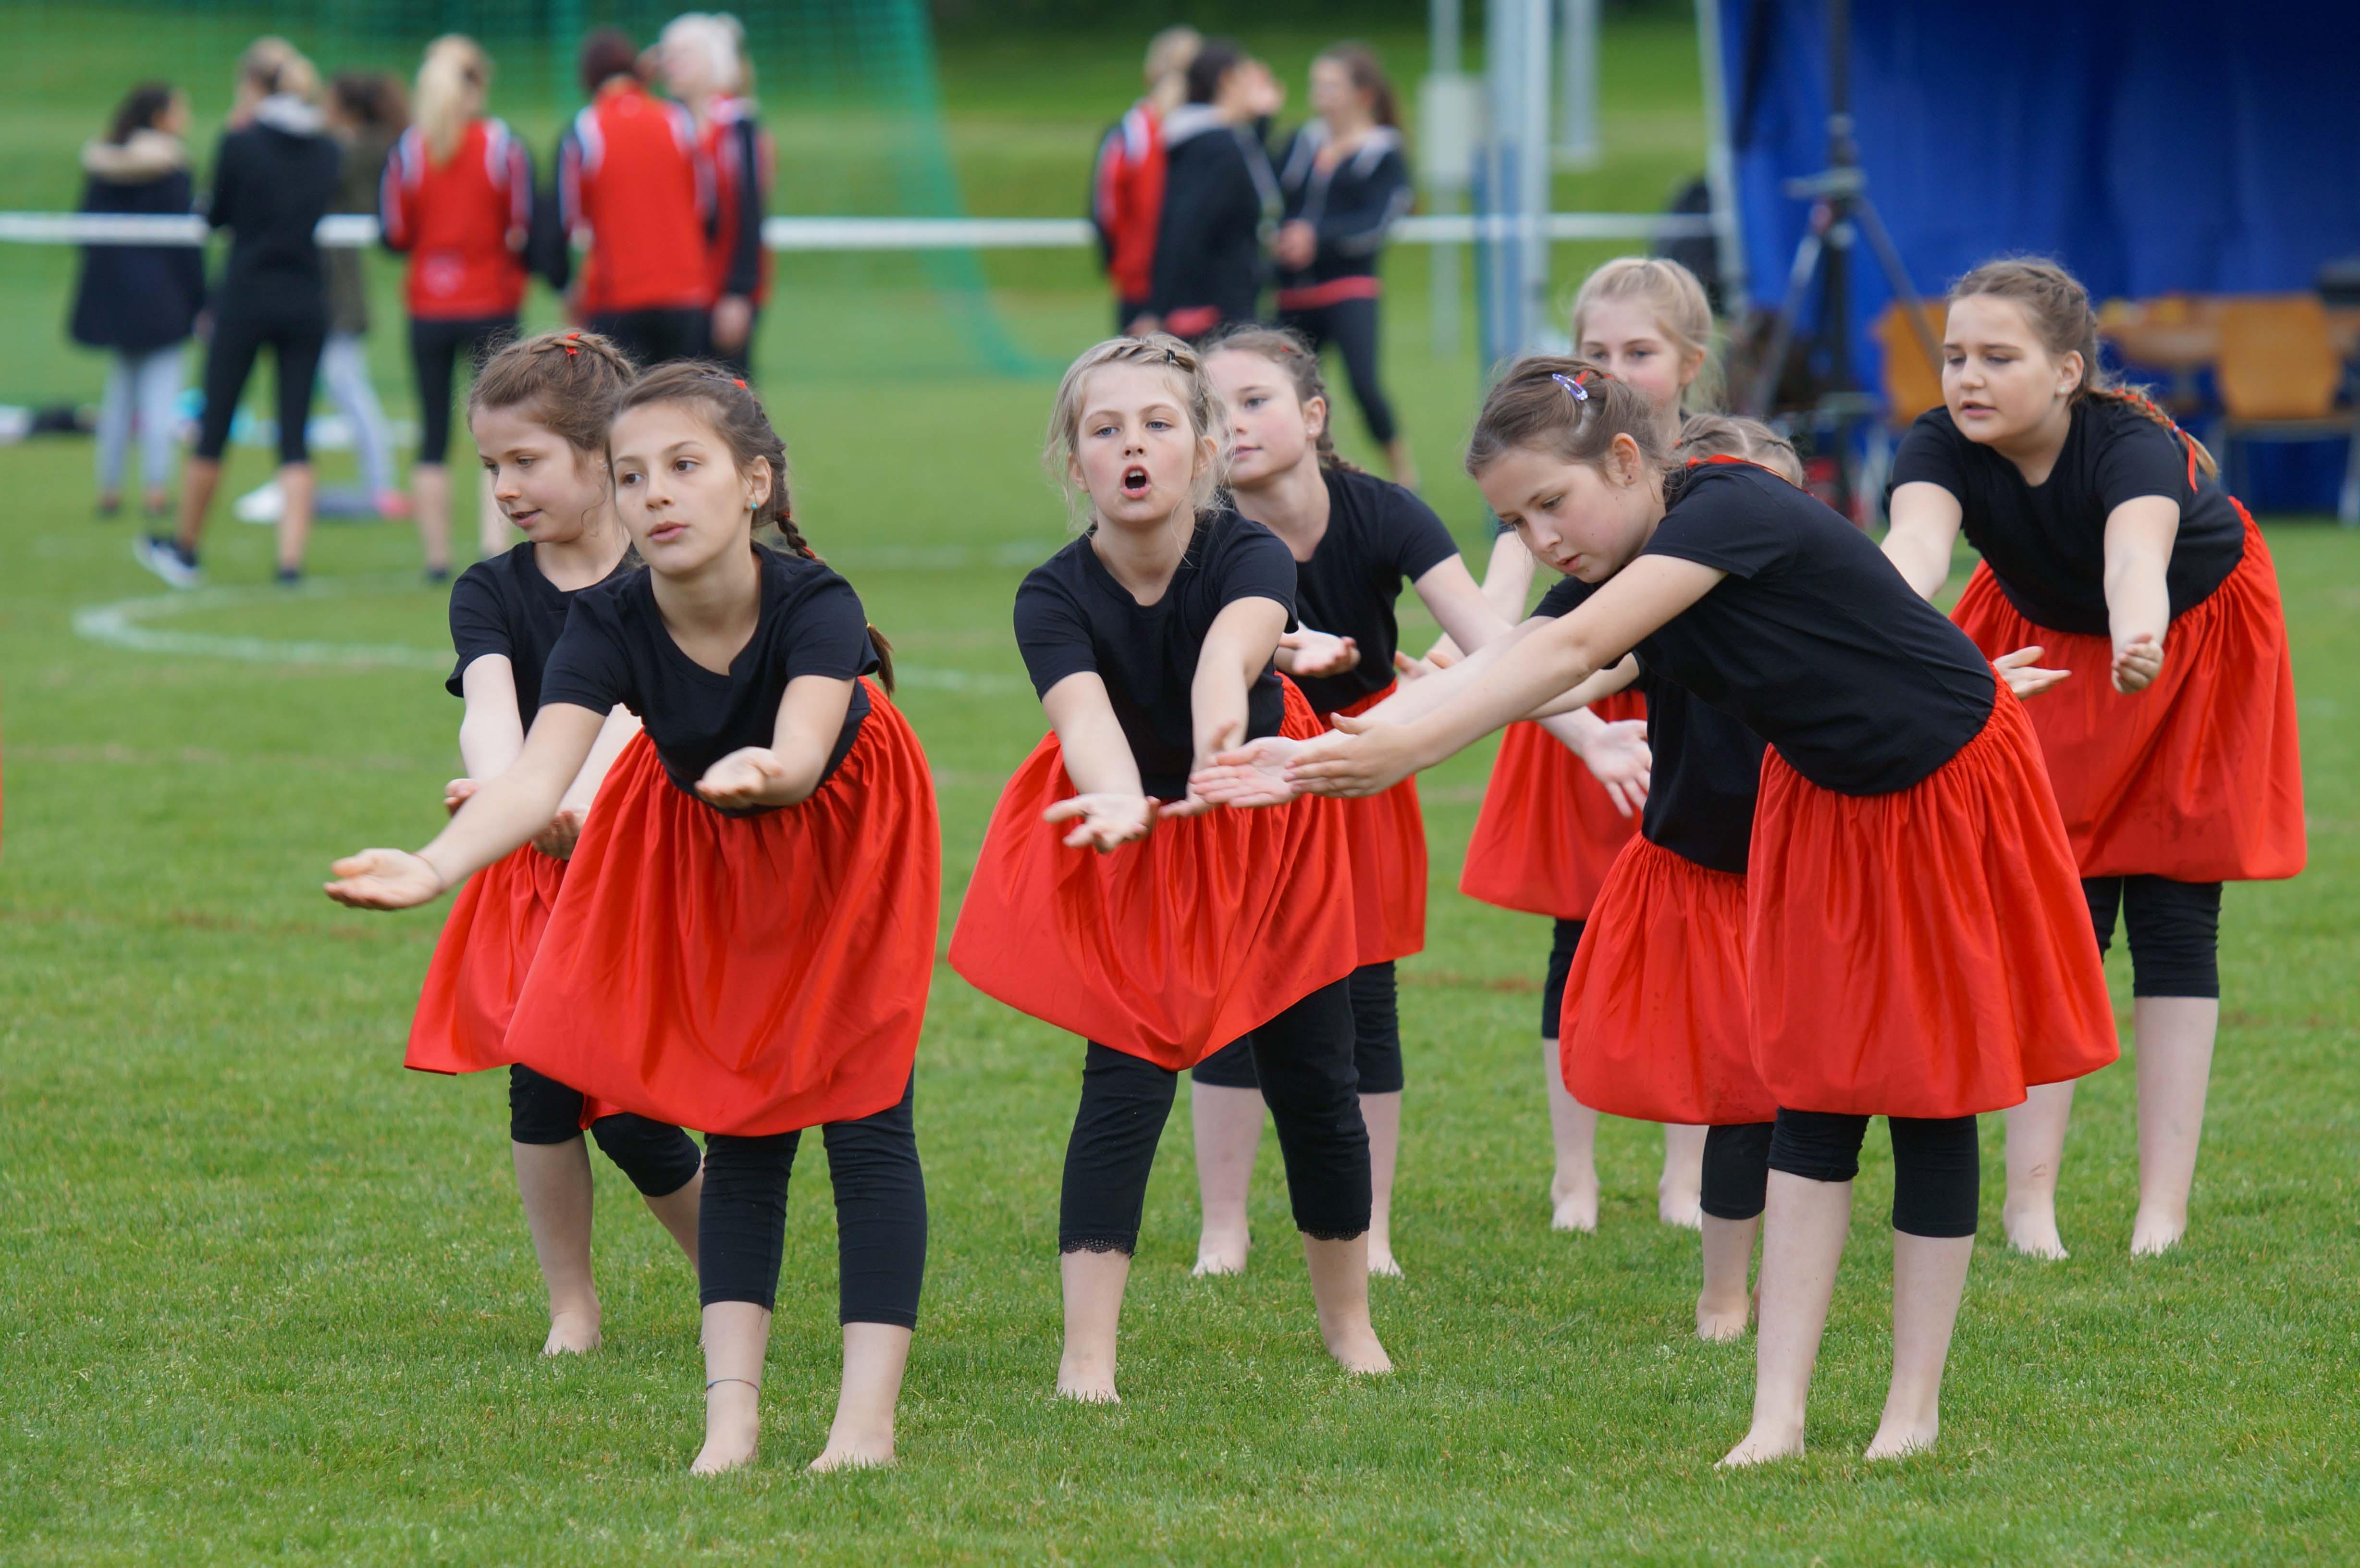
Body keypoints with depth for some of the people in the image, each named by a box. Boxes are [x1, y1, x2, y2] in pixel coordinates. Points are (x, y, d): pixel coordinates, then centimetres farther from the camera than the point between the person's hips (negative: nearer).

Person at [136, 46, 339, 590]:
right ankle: (291, 559, -6)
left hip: (246, 297, -3)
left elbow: (216, 217, 2)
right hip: (306, 299, 3)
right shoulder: (327, 152, 3)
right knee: (295, 439, 3)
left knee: (215, 428, 9)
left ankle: (186, 549, 23)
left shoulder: (241, 144, -9)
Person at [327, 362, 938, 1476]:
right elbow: (538, 775, -43)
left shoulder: (814, 606, -37)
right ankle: (732, 1409, 7)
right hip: (707, 853, 3)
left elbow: (803, 752, -54)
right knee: (739, 1126, 5)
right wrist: (433, 870, -62)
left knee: (862, 1113, -7)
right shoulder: (611, 626, -30)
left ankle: (868, 1416, -6)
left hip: (844, 836, -3)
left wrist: (762, 772, -80)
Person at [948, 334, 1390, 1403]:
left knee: (1315, 1087, 5)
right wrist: (1119, 801, -65)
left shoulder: (1250, 558, -26)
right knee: (1127, 1080, -12)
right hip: (1128, 839, 0)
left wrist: (1222, 731, -72)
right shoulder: (1055, 597, -24)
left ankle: (1347, 1319, 27)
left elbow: (1233, 650, -49)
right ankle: (1086, 1356, -10)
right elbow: (1084, 713, -43)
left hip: (1266, 833, 1)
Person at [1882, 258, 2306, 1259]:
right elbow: (1917, 540, -49)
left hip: (2193, 643, -3)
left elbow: (2137, 552, -60)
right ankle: (2030, 1197, 2)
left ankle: (2164, 1208, -1)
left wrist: (2139, 640, -83)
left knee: (2173, 918, -4)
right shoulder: (1941, 450, -28)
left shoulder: (2134, 448, -38)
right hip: (2052, 650, 3)